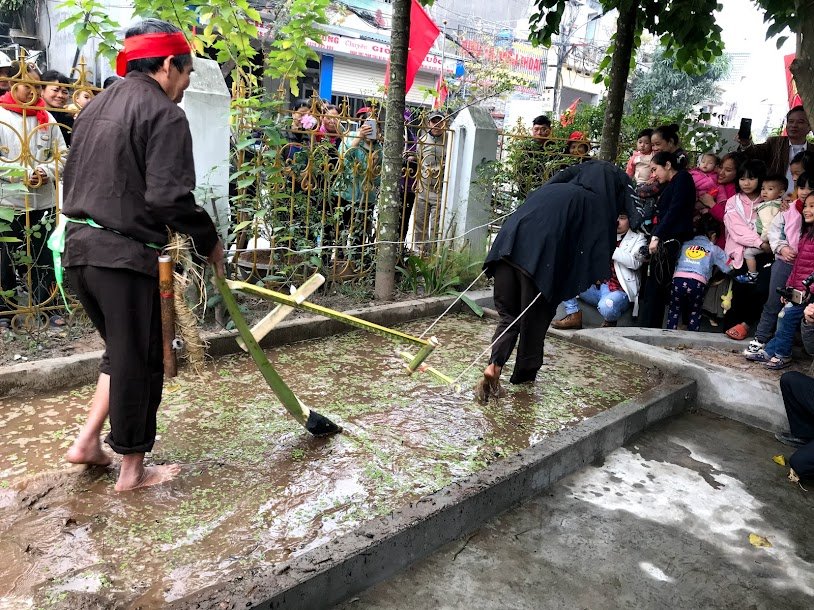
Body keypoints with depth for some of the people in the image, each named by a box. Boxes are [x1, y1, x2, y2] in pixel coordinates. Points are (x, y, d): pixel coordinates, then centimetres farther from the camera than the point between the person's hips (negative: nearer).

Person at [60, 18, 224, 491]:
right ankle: (133, 470, 17)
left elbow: (75, 179, 19)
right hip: (125, 255, -8)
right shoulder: (164, 114, -11)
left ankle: (88, 442, 25)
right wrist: (210, 241, -7)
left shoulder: (96, 107, 16)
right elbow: (170, 198, -20)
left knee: (122, 352, 23)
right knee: (140, 362, 5)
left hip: (80, 247, 9)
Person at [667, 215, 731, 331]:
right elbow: (729, 268, 16)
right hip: (697, 284, -1)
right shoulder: (714, 249, 19)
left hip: (678, 280, 1)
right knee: (695, 312, 20)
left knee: (674, 309, 18)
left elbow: (675, 261, 22)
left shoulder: (685, 244, 24)